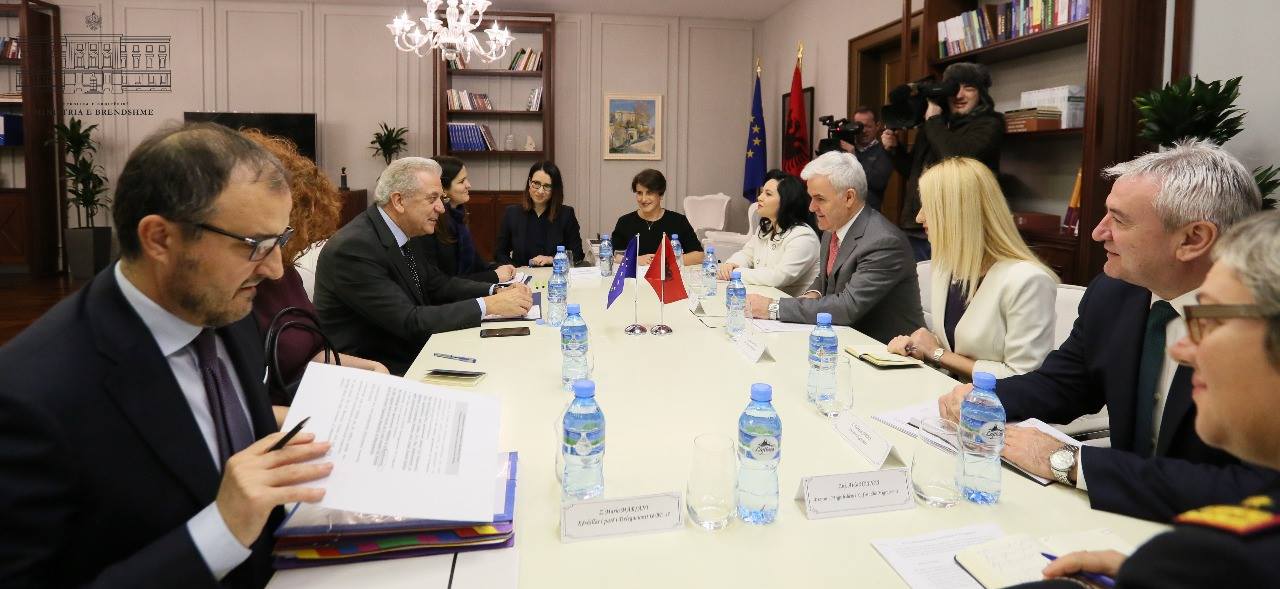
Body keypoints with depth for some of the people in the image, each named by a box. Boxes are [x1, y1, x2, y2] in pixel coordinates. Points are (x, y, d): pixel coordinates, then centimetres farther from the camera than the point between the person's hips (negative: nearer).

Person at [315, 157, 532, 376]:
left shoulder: (401, 234, 3)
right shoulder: (354, 247, -23)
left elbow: (438, 284, 10)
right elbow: (408, 322, -26)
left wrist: (497, 292, -7)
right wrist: (488, 305, -25)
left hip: (410, 355, 8)